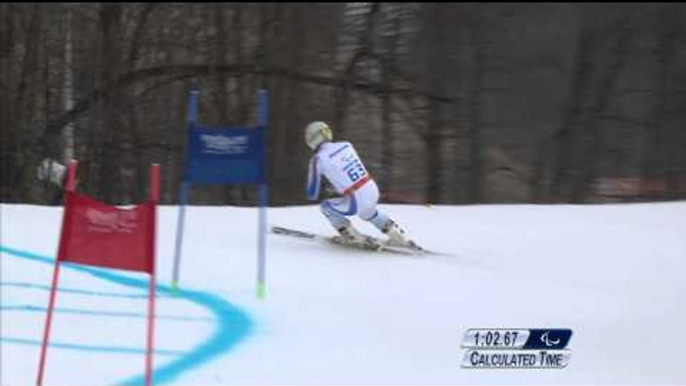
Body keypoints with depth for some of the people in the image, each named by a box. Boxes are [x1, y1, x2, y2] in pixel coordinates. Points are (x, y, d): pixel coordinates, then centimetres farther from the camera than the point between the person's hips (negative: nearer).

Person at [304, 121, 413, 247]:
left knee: (325, 206, 19)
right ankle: (400, 237, 34)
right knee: (368, 212, 39)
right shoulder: (346, 145, 7)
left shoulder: (318, 160, -9)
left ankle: (352, 236, 17)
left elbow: (312, 195, 0)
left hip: (357, 203, -6)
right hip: (374, 194, 6)